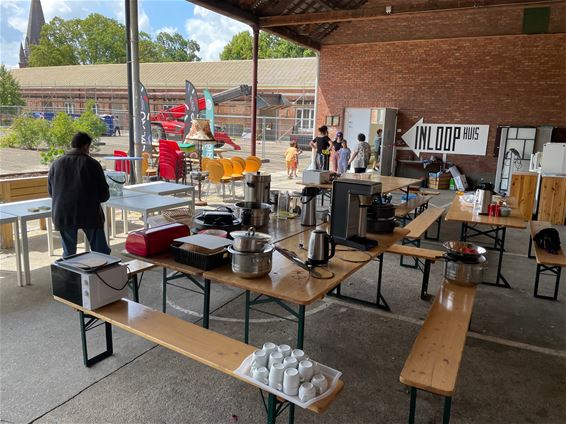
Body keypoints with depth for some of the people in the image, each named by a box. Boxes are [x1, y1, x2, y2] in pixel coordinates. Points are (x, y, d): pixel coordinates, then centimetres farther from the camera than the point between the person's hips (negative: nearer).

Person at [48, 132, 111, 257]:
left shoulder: (56, 164, 4)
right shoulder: (92, 164, -6)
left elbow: (50, 192, 14)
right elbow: (104, 195, -4)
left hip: (63, 215, 4)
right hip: (89, 214, -3)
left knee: (68, 254, 13)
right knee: (101, 252, 6)